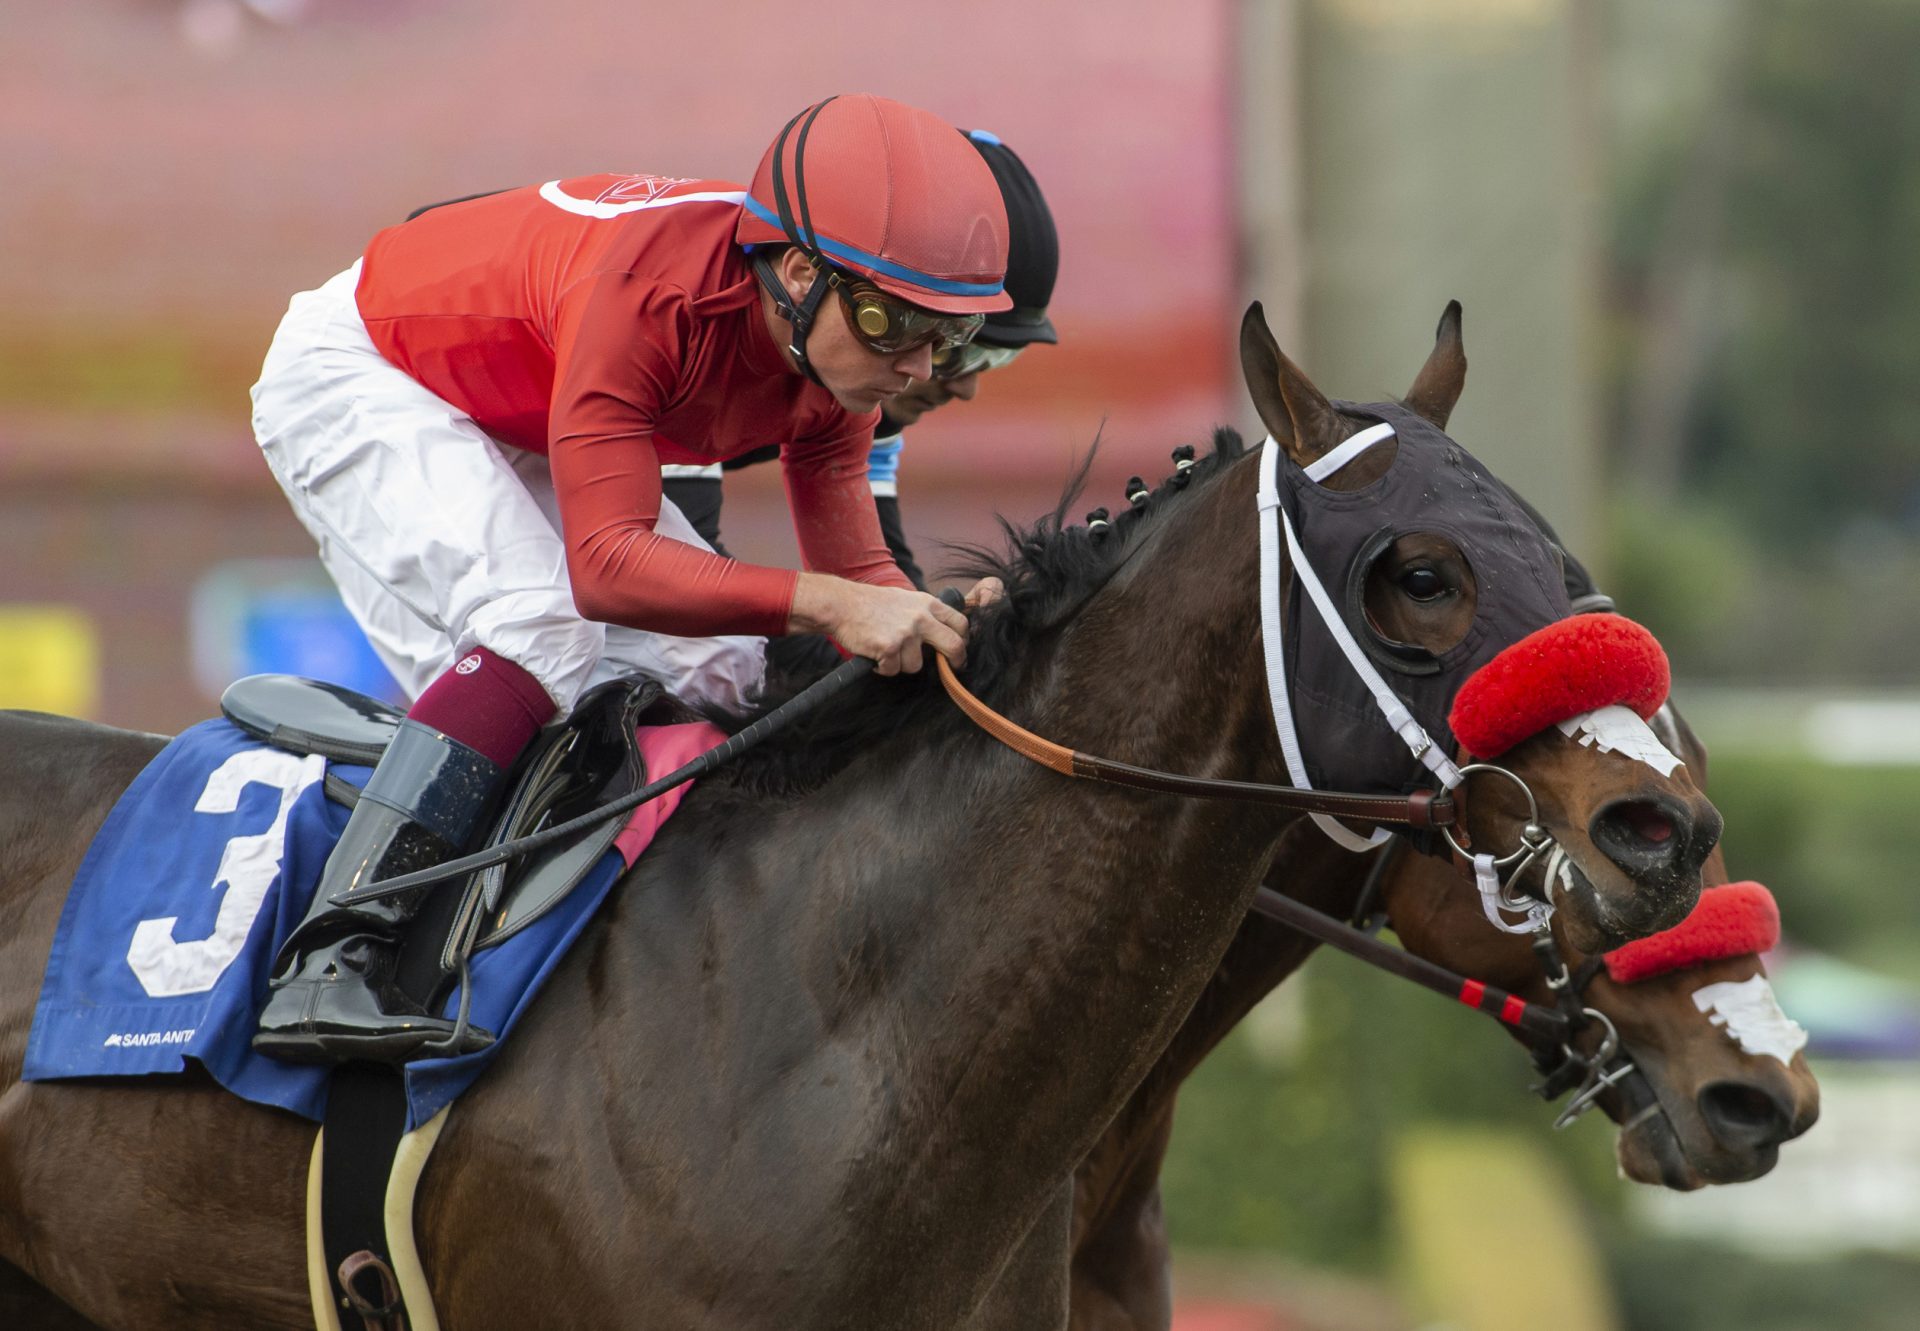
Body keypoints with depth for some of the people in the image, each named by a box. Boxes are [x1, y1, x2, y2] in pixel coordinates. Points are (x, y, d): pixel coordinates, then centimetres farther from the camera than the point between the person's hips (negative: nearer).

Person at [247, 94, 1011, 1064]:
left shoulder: (835, 346, -16)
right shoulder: (646, 293, -40)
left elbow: (854, 574, -12)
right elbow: (607, 565, -46)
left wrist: (937, 622, -34)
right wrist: (822, 602, -55)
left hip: (515, 433, 9)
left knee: (716, 668, -4)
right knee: (541, 637, -29)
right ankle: (326, 966, -35)